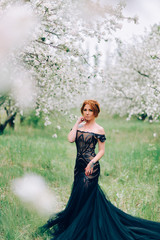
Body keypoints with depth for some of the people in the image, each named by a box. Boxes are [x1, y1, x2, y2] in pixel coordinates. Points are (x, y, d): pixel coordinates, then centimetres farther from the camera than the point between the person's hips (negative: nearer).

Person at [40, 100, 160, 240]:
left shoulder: (99, 130, -5)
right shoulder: (79, 126, 10)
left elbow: (102, 150, -5)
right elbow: (70, 139, -7)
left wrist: (92, 163, -18)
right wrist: (77, 123, -3)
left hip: (91, 167, -5)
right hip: (79, 165, 5)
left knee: (82, 196, -5)